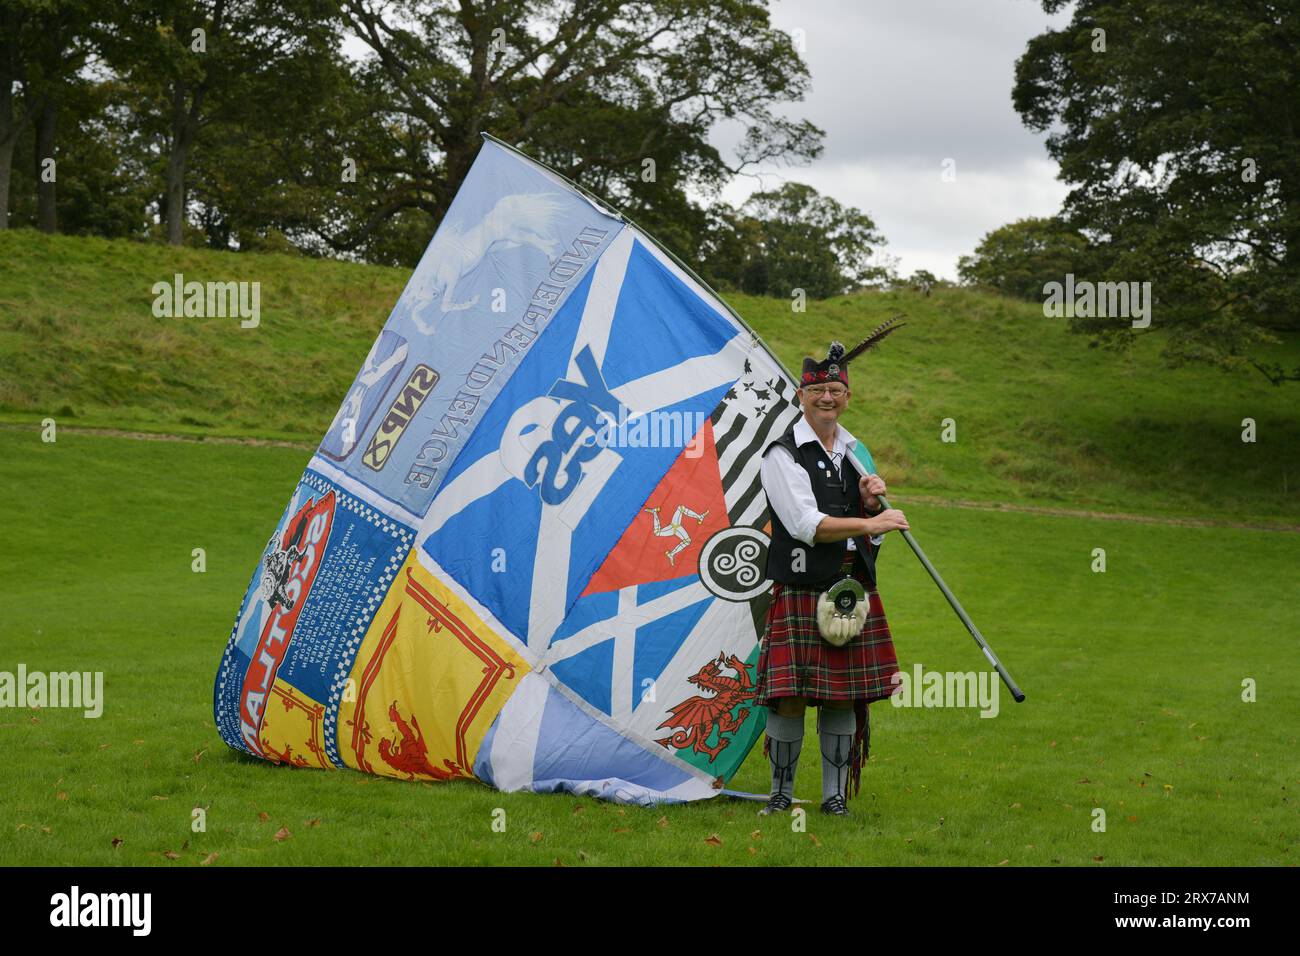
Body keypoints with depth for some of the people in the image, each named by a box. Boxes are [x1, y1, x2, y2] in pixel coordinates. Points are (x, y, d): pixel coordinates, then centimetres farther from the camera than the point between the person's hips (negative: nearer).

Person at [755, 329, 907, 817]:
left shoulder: (855, 452, 15)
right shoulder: (782, 454, -5)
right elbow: (805, 524, -16)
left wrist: (870, 501, -2)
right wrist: (873, 521, -18)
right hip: (799, 593, -5)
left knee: (844, 697, 6)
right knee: (789, 697, -5)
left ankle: (835, 794, 14)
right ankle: (781, 791, 9)